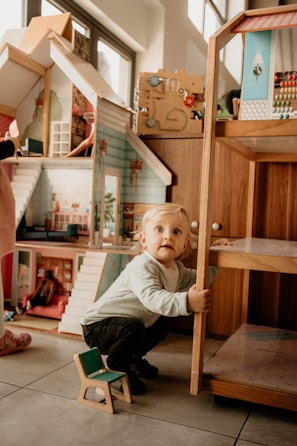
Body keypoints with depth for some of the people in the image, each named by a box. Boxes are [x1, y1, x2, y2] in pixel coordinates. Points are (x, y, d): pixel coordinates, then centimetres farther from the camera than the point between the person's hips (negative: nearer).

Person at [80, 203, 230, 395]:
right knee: (133, 329, -34)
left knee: (160, 325, 19)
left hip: (129, 324, 9)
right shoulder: (142, 266, -30)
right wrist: (186, 302, -57)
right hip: (98, 324, -9)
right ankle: (116, 370, -6)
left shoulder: (177, 269, 0)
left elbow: (196, 279, 17)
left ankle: (133, 360, 31)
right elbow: (152, 298, -46)